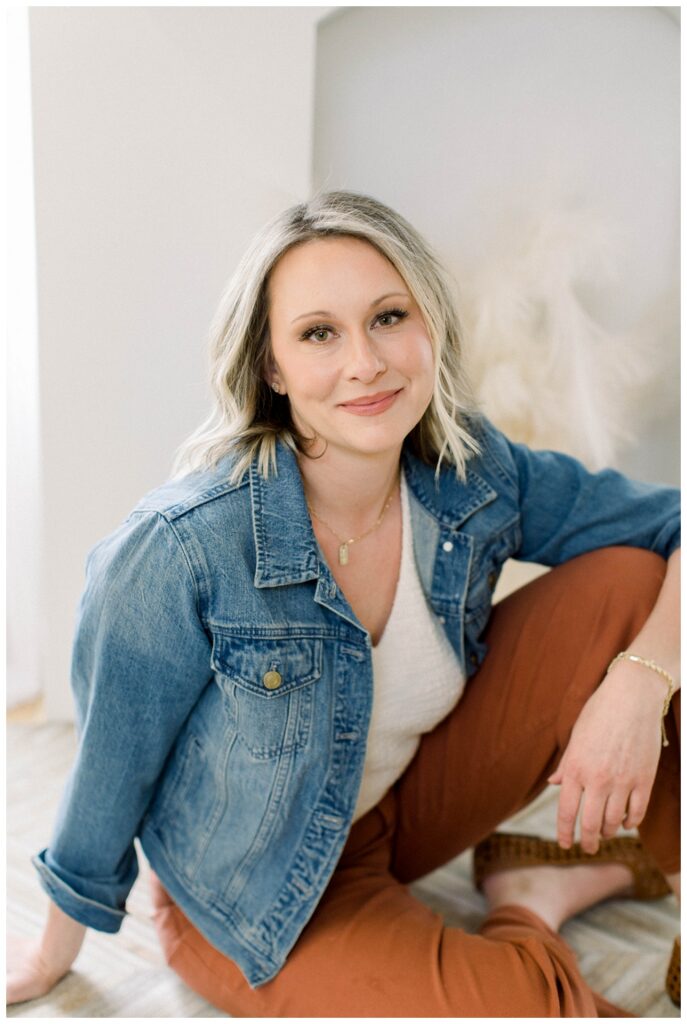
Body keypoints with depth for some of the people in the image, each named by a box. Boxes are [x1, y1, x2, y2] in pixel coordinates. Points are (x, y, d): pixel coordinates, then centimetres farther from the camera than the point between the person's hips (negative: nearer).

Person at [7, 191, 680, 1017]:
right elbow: (111, 771, -15)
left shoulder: (475, 476, -16)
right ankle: (527, 914, 2)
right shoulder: (181, 549, -29)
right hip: (271, 903, -3)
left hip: (410, 803, 4)